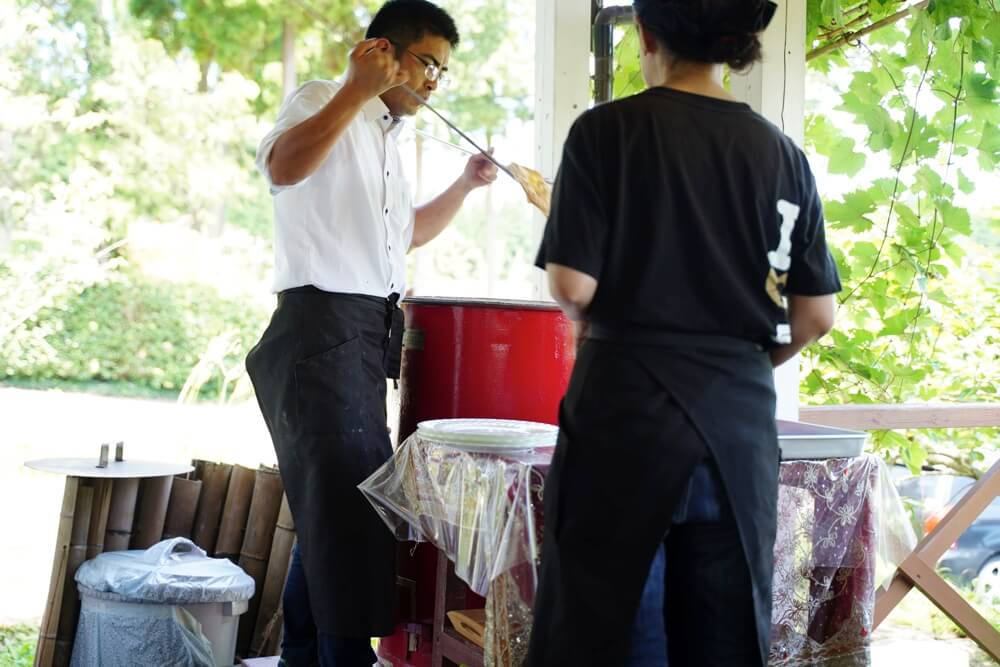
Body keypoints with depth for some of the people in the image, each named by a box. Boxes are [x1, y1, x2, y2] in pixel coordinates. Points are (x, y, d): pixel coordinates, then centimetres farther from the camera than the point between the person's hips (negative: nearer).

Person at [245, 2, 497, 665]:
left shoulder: (386, 138, 22)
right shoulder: (320, 101, -5)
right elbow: (283, 168, -28)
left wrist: (463, 186, 24)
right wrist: (357, 89, -26)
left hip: (369, 336, 10)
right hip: (324, 327, -10)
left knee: (332, 509, 14)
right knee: (349, 505, -13)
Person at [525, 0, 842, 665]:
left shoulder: (608, 130, -5)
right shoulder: (783, 153, 6)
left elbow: (573, 286, -10)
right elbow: (816, 317, 5)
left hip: (626, 407, -3)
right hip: (742, 417, 4)